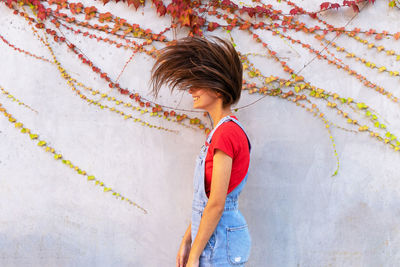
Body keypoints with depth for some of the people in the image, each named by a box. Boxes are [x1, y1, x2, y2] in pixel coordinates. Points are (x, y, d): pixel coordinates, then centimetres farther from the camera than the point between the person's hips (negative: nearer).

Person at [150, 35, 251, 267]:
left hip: (220, 242, -9)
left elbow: (216, 203, -21)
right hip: (215, 237, 9)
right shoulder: (227, 130, 11)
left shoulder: (226, 133, -19)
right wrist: (187, 241, 17)